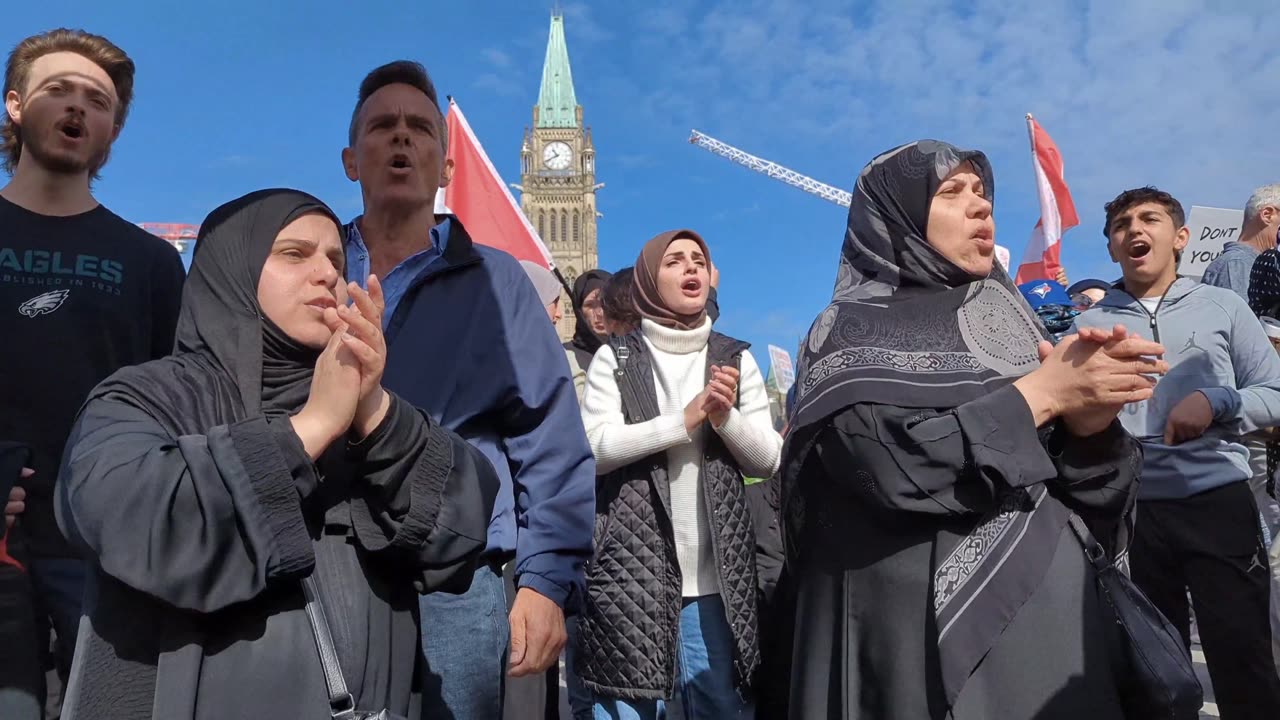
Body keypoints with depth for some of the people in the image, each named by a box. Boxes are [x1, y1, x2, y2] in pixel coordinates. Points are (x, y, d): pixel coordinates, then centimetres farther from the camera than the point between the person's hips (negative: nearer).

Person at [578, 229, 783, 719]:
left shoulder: (735, 359, 9)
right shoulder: (615, 359, 2)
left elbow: (768, 460, 6)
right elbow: (594, 447, -10)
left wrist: (726, 417, -12)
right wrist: (685, 420, -16)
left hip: (716, 577, 3)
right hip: (632, 572, -2)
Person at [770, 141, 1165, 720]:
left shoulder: (1004, 320, 9)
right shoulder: (848, 332, -5)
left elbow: (1088, 495, 6)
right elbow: (890, 466, -23)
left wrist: (1088, 423, -16)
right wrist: (1044, 391, -16)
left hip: (1048, 614, 5)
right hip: (921, 630, -4)